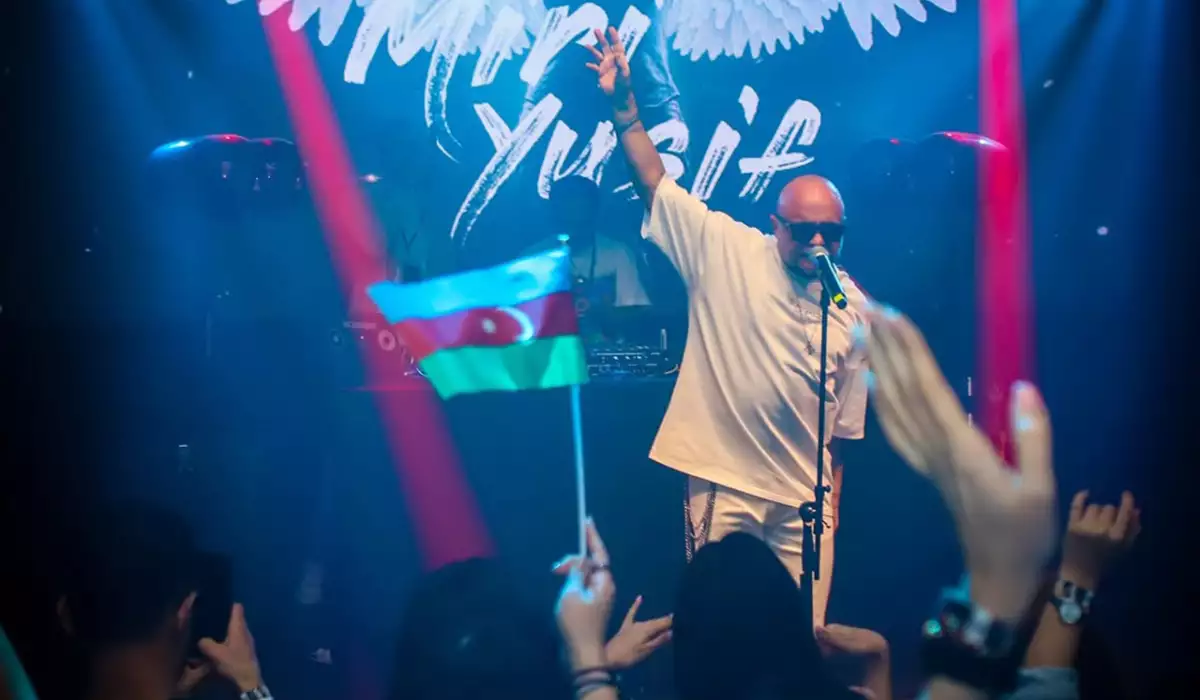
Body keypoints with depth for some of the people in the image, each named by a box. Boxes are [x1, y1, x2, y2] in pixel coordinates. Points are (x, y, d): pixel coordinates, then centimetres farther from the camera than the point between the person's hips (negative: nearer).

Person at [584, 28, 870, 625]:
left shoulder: (853, 307, 4)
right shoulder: (725, 251, -3)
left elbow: (845, 421, 10)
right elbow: (654, 181, -7)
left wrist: (833, 499, 11)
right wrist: (622, 105, -17)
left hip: (804, 494, 2)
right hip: (723, 483, -2)